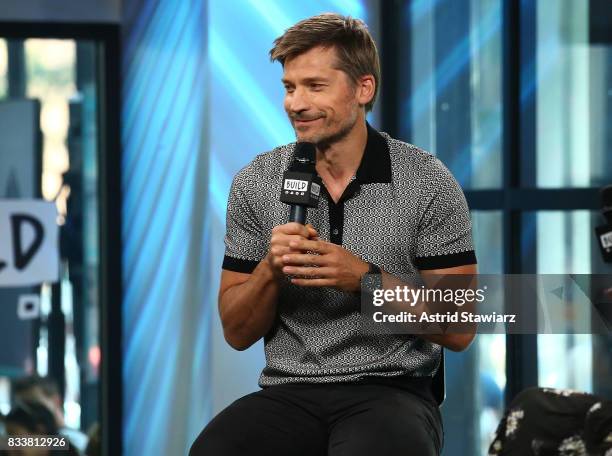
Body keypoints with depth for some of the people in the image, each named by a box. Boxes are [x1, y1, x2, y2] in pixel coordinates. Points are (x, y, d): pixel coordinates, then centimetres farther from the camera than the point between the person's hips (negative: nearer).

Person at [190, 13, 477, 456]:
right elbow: (237, 332, 10)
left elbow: (458, 329, -2)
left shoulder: (428, 182, -1)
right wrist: (270, 270, -10)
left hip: (392, 391, -2)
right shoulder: (255, 184, 7)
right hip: (289, 394, 2)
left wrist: (364, 278, -14)